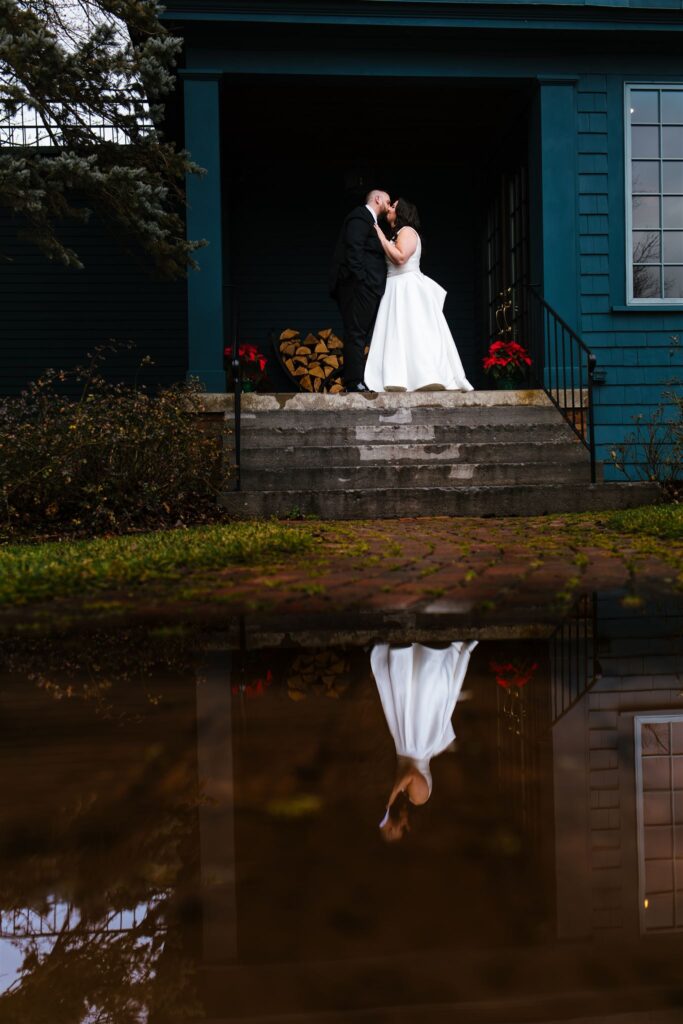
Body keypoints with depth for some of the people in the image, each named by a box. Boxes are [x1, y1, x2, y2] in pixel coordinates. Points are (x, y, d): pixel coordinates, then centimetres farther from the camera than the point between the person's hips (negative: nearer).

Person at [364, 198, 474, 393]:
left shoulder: (407, 231, -4)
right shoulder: (398, 234, 25)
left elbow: (400, 257, -19)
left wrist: (382, 238, -11)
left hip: (408, 289, -9)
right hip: (398, 291, 9)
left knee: (413, 331, -17)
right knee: (400, 334, -1)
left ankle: (428, 378, -24)